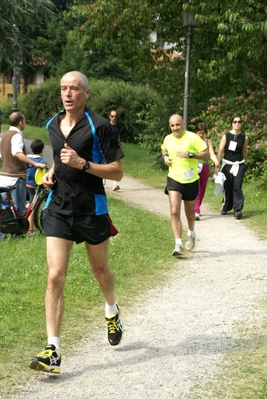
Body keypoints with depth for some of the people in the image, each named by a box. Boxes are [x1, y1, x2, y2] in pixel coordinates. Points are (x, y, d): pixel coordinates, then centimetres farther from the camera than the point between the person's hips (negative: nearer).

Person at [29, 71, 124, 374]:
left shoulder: (99, 126, -12)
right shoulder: (52, 125, 6)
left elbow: (117, 172, -12)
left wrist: (82, 164, -24)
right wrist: (51, 173, 5)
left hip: (92, 210, -3)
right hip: (58, 209, 3)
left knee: (100, 270, 17)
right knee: (55, 276, -9)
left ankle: (112, 312, 50)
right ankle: (52, 350, -8)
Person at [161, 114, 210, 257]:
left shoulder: (193, 138, -12)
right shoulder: (167, 139, 2)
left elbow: (207, 154, -11)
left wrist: (190, 154, -23)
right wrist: (165, 157, 2)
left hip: (190, 181, -2)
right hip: (174, 179, 2)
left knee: (190, 212, 15)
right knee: (174, 211, -15)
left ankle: (191, 234, 46)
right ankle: (178, 244, -14)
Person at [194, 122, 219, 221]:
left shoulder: (208, 141, 6)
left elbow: (212, 154, -5)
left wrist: (216, 161, -25)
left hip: (205, 167, 4)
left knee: (202, 190, 10)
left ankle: (197, 209, 26)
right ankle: (196, 212, -21)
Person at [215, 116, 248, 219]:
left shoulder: (244, 137, 1)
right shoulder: (226, 136, -4)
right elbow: (220, 151, -6)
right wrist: (217, 165, -12)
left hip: (239, 165, 0)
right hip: (227, 164, 0)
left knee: (237, 187, -13)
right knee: (227, 187, 7)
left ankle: (238, 210, -14)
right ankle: (226, 207, 27)